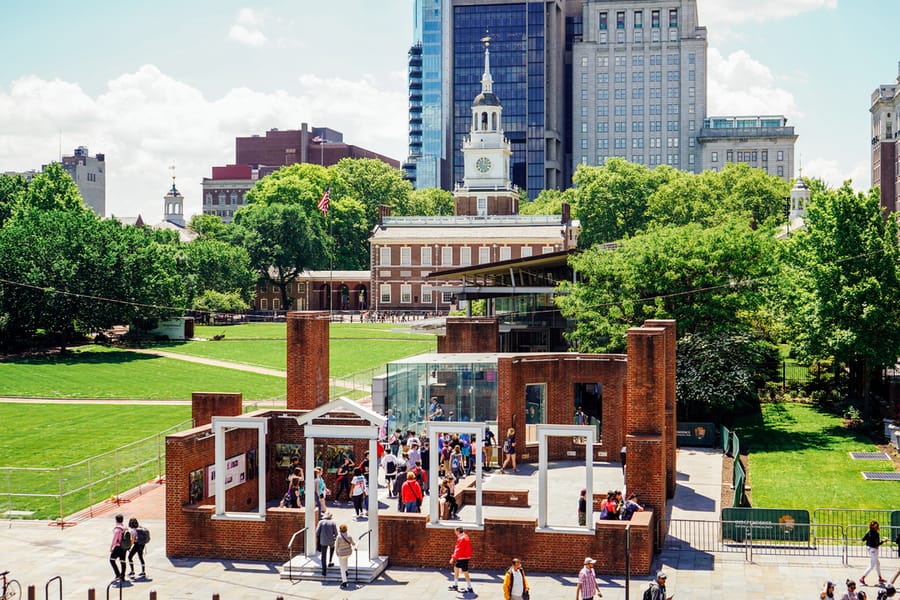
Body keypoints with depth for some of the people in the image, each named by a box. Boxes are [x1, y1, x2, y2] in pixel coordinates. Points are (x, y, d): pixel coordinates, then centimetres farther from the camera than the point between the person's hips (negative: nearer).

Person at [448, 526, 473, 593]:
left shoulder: (461, 538, -21)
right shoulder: (465, 536, 11)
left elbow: (458, 550, -25)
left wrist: (453, 558, -23)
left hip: (463, 558, -11)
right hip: (462, 557, 11)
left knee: (465, 572, -6)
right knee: (456, 567, 20)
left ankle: (470, 588, -1)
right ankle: (455, 585, 28)